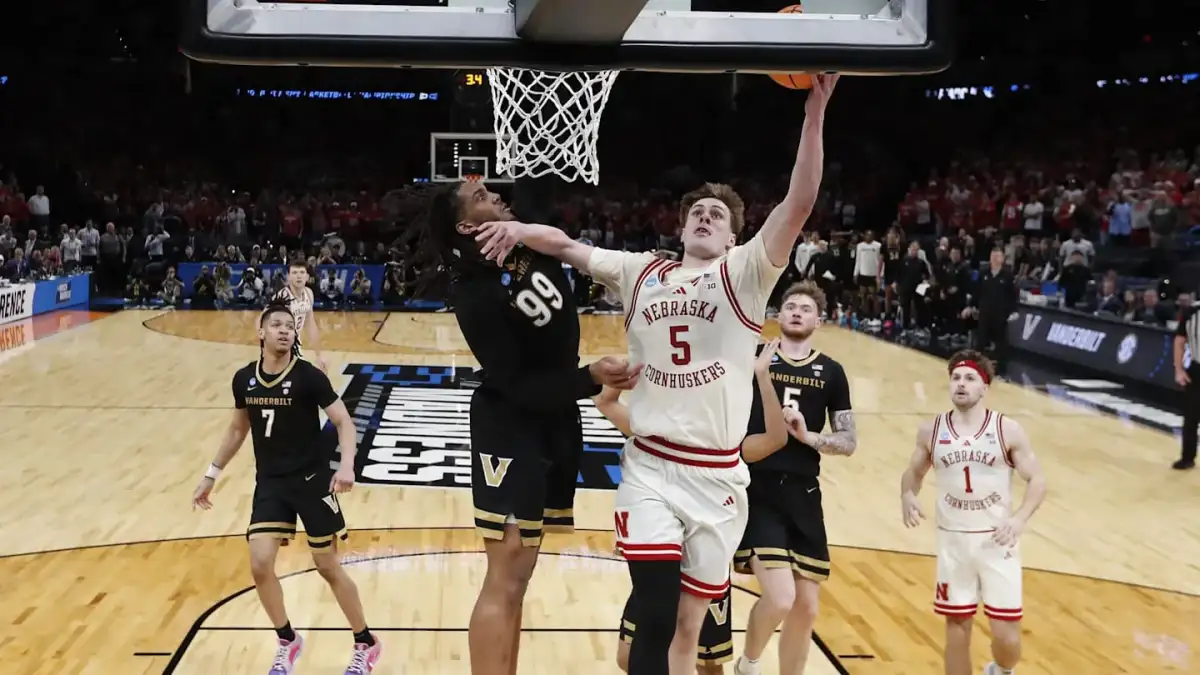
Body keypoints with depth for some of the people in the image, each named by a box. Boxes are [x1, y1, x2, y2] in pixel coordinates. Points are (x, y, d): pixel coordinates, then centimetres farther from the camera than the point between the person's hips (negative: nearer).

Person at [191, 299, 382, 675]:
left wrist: (347, 465, -29)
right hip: (270, 483, 4)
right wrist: (211, 475, 18)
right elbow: (238, 429, 15)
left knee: (328, 567, 3)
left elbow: (343, 421, -12)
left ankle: (366, 644, 22)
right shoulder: (244, 379, 0)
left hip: (312, 480, -3)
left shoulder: (308, 376, -13)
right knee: (260, 565, -7)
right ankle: (287, 642, 17)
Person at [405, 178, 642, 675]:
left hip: (558, 421, 8)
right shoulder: (474, 294, -21)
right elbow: (517, 386, -24)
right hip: (510, 429, -8)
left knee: (519, 573, 15)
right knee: (506, 578, -7)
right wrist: (592, 378, -32)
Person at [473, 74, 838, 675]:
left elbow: (799, 204, -11)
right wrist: (519, 229, -9)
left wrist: (814, 114, -20)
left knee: (689, 624, 8)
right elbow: (568, 246, 11)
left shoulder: (745, 273, 1)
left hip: (717, 475, -1)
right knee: (654, 617, -8)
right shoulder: (640, 271, 10)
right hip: (649, 467, 1)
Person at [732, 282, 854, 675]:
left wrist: (808, 436, -10)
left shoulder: (831, 373, 8)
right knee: (780, 598, -17)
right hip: (758, 491, -4)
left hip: (803, 496, 4)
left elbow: (849, 443, 6)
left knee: (806, 608, 9)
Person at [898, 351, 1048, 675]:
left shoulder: (1008, 431, -6)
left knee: (1006, 634, -1)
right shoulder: (931, 431, 0)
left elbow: (1037, 480, -3)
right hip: (953, 541, 2)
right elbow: (913, 472, 13)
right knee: (957, 626, 8)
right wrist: (907, 495, -10)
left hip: (996, 541, -2)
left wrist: (1020, 518, -21)